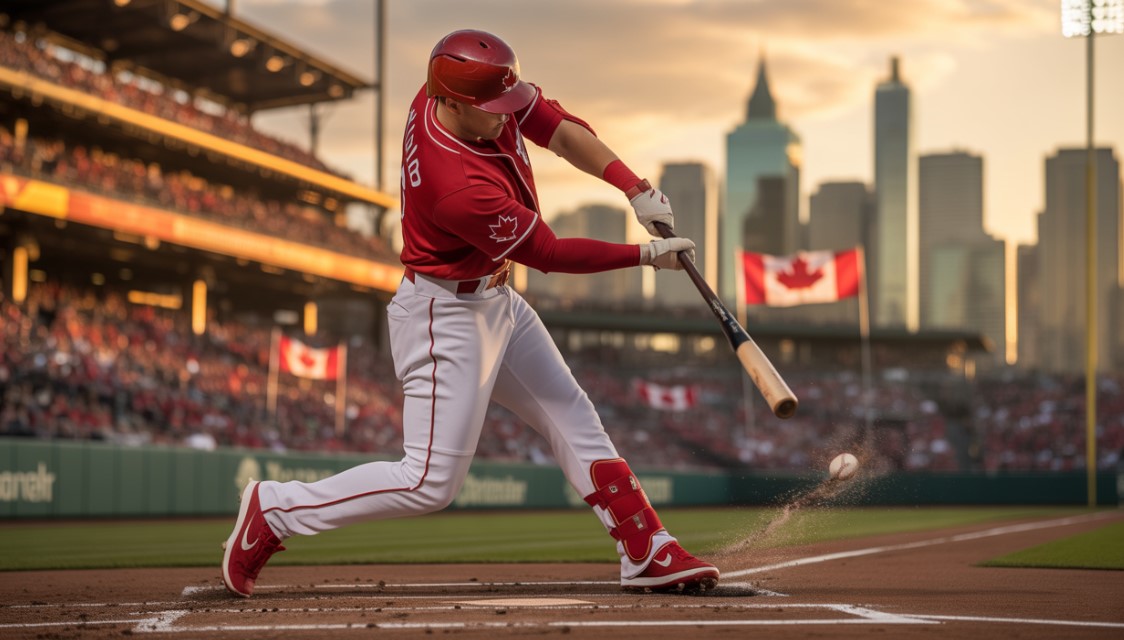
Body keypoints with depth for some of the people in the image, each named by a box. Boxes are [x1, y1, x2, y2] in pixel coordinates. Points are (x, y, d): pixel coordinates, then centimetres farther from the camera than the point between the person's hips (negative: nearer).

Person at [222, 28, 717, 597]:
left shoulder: (478, 92, -11)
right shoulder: (458, 187, -34)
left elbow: (562, 130, -2)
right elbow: (548, 254, -23)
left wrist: (636, 189, -14)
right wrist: (648, 255, -14)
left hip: (493, 302, 10)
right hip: (445, 318, -10)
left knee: (574, 421, 12)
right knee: (430, 484, -7)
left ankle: (648, 555, 19)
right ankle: (273, 509, 3)